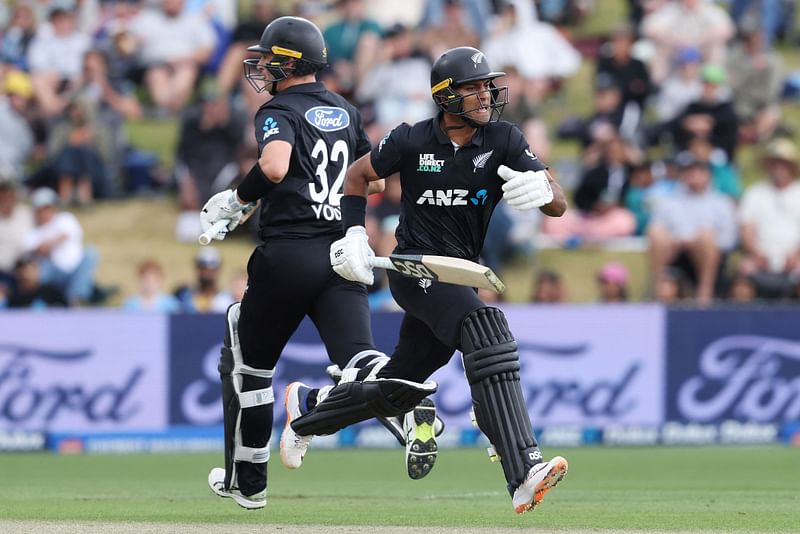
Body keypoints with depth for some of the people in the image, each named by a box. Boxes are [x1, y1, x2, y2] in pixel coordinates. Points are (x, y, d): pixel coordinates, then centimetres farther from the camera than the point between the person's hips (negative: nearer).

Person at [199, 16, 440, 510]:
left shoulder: (280, 111, -4)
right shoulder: (346, 112, 18)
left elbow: (274, 167, -23)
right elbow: (375, 180, 26)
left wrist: (238, 201, -8)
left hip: (287, 256, -5)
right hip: (341, 256, 5)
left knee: (248, 364, 15)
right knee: (356, 358, -10)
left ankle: (248, 481, 24)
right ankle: (409, 401, -45)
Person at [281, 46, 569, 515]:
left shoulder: (504, 141, -2)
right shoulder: (412, 141, -6)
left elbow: (559, 205, -11)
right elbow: (357, 176, 12)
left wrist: (540, 190, -35)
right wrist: (354, 235, -2)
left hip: (459, 275, 5)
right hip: (415, 265, -5)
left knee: (398, 389, 13)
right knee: (485, 330, -31)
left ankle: (308, 408, 44)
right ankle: (524, 473, -43)